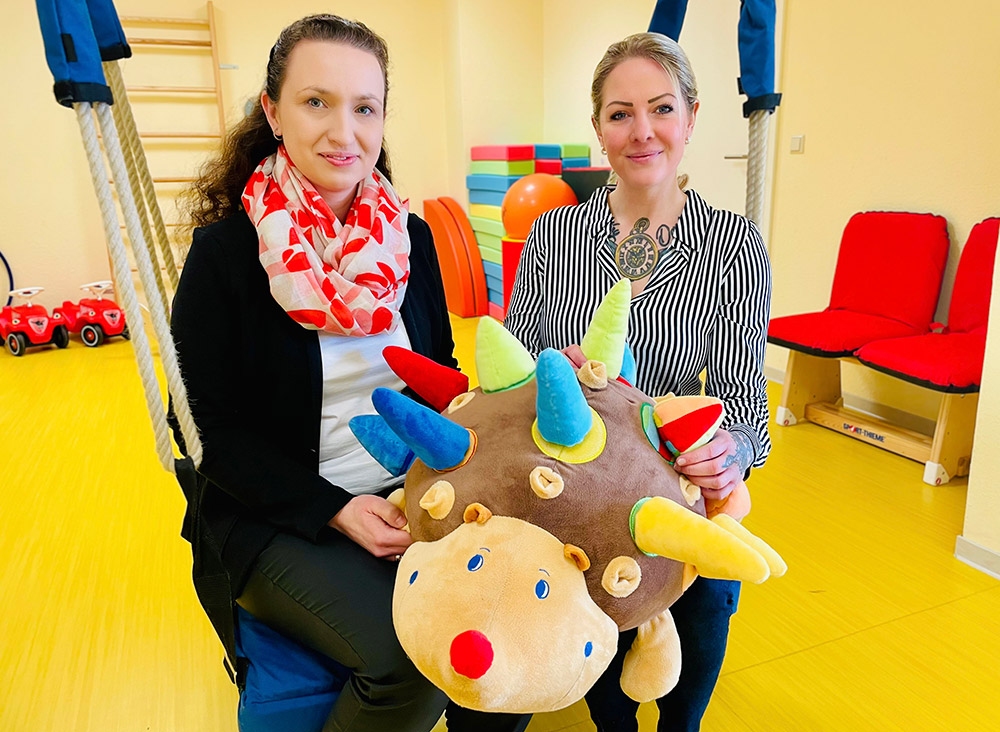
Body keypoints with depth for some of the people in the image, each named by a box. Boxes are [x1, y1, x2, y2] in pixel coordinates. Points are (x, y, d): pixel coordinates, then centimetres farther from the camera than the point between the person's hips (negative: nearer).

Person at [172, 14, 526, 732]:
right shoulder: (225, 251, -9)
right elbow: (224, 435, -7)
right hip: (278, 518, -4)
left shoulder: (409, 238, 3)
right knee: (410, 654, -23)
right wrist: (336, 509, -18)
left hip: (415, 493, 4)